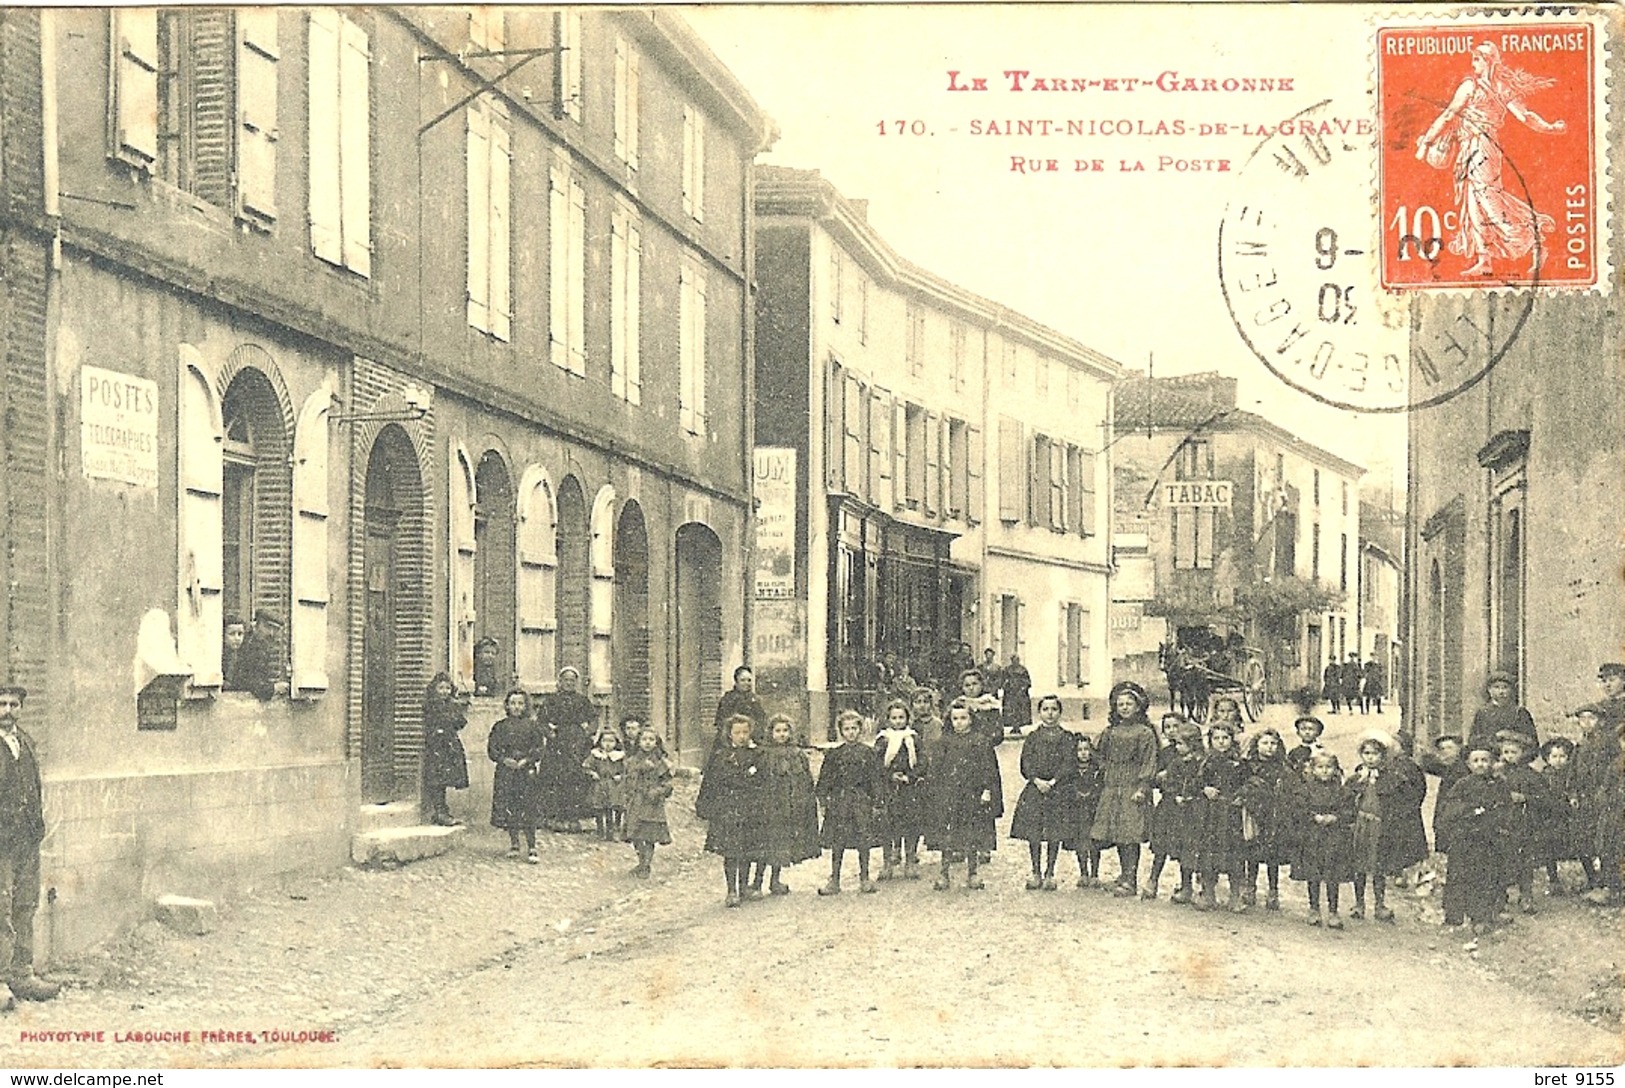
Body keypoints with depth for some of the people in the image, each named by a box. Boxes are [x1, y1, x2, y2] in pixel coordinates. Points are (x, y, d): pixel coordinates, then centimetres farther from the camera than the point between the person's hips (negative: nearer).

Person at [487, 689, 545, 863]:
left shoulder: (532, 725, 3)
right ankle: (513, 844, 17)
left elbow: (539, 748, 1)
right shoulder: (500, 726, 6)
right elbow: (492, 748, 5)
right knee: (508, 808, 3)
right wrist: (505, 760, -11)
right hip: (505, 771, 2)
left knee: (528, 809, -7)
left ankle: (531, 848, -5)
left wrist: (525, 761, -12)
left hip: (526, 771, -2)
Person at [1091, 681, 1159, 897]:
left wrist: (1142, 788, -13)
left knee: (1130, 834, -9)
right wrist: (1102, 778, 12)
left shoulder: (1144, 732, -2)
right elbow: (1102, 757, 21)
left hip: (1133, 788, -6)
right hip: (1111, 788, 6)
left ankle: (1130, 881, -6)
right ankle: (1125, 874, 18)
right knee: (1116, 834, 6)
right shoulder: (1110, 732, 15)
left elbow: (1148, 763, -6)